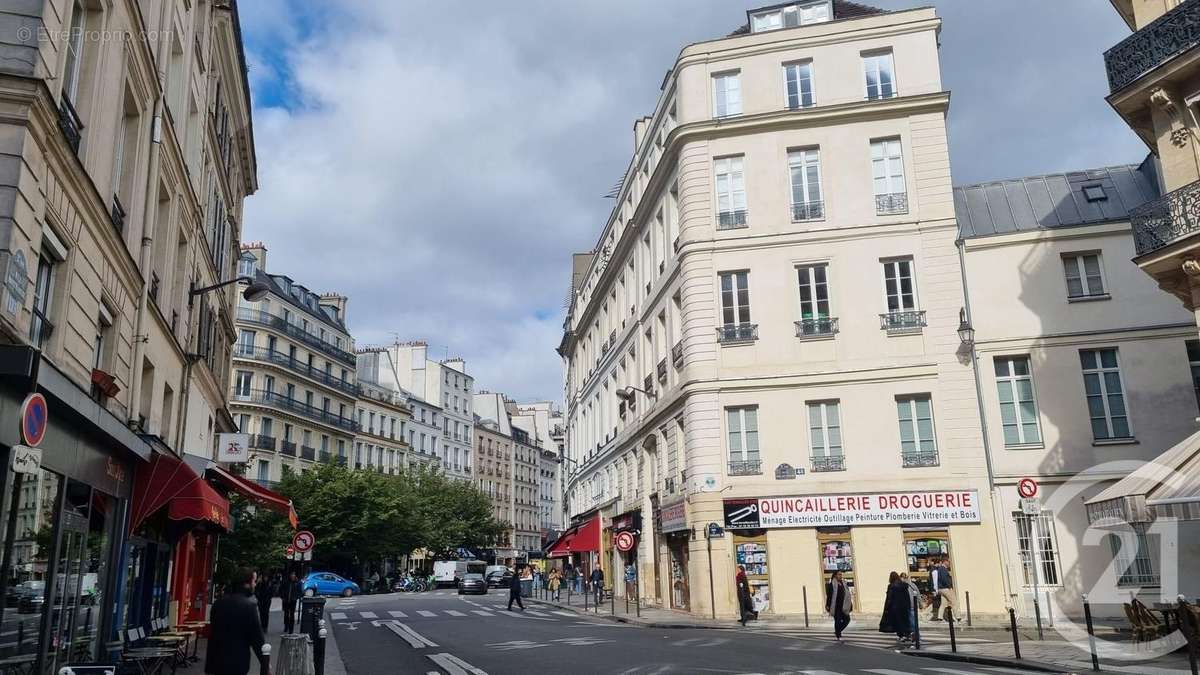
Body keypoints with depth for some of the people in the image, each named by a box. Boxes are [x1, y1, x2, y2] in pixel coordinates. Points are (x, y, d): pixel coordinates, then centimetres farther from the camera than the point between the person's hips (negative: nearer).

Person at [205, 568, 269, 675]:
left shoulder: (218, 603, 4)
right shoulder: (249, 605, -16)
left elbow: (212, 634, 11)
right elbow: (257, 636, -13)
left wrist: (210, 666, 20)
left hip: (217, 661, 6)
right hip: (238, 662, -6)